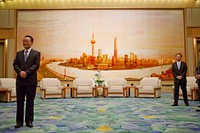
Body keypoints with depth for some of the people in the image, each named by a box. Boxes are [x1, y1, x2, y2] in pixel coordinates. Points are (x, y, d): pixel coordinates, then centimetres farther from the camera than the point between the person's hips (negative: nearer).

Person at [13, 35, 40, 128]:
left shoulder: (36, 53, 3)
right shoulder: (19, 53, 15)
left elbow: (36, 65, -7)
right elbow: (15, 64, 6)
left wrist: (26, 72, -16)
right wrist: (20, 72, -13)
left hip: (31, 80, -3)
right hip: (20, 80, 3)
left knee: (30, 101, 3)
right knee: (19, 101, 6)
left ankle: (29, 120, 12)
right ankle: (19, 121, 14)